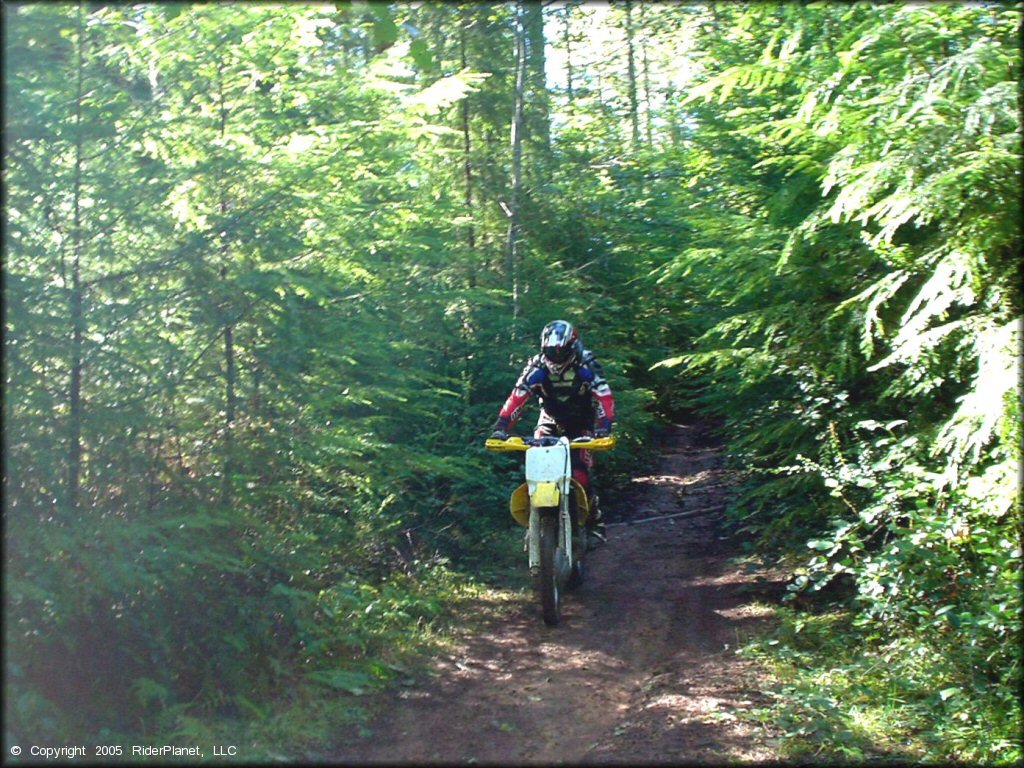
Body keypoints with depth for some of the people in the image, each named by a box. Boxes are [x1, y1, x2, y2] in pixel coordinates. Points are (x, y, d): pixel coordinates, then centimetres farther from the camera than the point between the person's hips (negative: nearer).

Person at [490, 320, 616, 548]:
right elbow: (517, 397, -22)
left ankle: (595, 523, 2)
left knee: (580, 476, -18)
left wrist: (604, 427, -44)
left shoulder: (586, 366, -22)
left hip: (581, 425, -2)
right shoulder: (537, 368, -17)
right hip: (550, 423, 2)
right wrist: (501, 426, -35)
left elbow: (604, 397, -28)